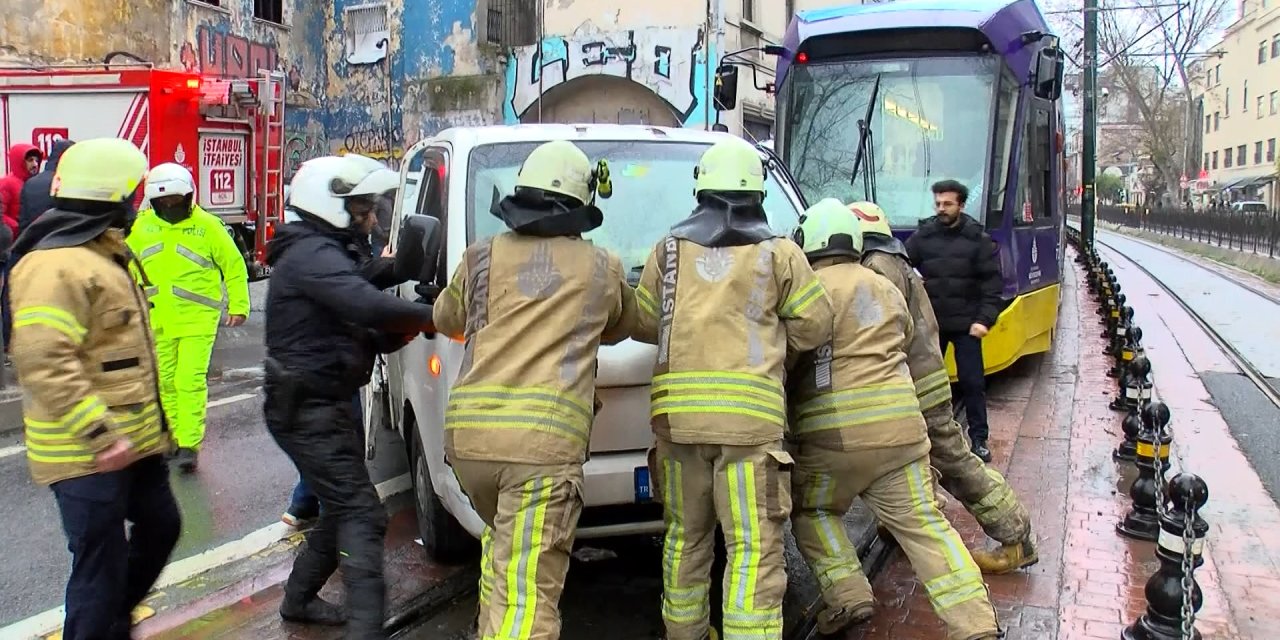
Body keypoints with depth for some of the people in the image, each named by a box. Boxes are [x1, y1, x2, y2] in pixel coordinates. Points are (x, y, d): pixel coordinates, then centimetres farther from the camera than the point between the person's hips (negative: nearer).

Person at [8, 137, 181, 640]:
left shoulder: (103, 253, 15)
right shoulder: (55, 266, -21)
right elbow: (44, 362, -30)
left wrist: (148, 419, 26)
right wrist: (100, 433, -30)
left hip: (132, 437, 11)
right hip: (87, 450, -10)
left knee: (160, 526, 21)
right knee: (101, 564, 0)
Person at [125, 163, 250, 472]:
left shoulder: (207, 225, -5)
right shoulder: (143, 225, 6)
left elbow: (234, 266, 0)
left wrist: (238, 306, -2)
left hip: (197, 318, -5)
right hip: (157, 319, 5)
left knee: (191, 381, -11)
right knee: (165, 382, 12)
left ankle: (190, 445, -5)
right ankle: (174, 438, 26)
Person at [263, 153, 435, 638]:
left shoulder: (320, 253, 19)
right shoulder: (314, 255, -16)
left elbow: (357, 334, 18)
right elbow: (367, 305, -35)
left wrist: (401, 331, -1)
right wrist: (428, 315, -22)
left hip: (322, 405, 11)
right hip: (310, 411, -11)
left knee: (342, 508, 19)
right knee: (361, 514, -13)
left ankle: (298, 599, 34)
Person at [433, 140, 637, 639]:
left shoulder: (482, 256, 13)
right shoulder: (602, 269, 8)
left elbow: (447, 319, 30)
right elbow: (621, 329, 27)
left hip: (467, 433, 4)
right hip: (543, 440, -4)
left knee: (502, 540, 31)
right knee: (527, 598, -6)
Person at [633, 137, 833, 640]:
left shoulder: (670, 248, 10)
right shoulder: (778, 253, 4)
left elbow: (644, 324, 13)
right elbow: (814, 327, 8)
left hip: (677, 409, 3)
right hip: (750, 412, -3)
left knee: (686, 534, 18)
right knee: (754, 546, 0)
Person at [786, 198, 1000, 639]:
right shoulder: (887, 289, 18)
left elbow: (788, 358, -5)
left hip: (833, 429, -5)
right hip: (899, 422, 5)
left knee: (812, 512, 17)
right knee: (922, 522, 6)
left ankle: (847, 597, 2)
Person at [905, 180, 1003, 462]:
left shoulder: (978, 239, -1)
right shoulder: (921, 236, 1)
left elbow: (993, 283, -2)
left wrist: (984, 319, -11)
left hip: (966, 324, -1)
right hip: (930, 323, 1)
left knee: (972, 381, 3)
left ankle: (979, 439, 13)